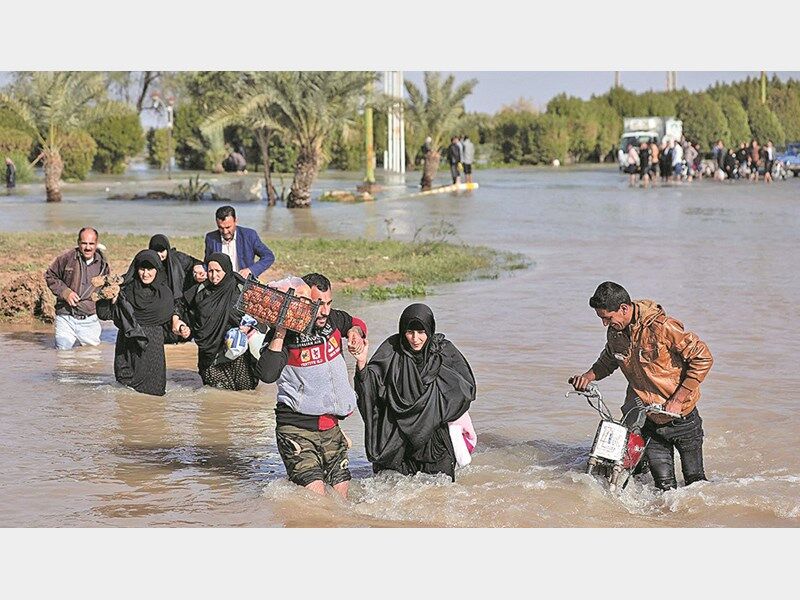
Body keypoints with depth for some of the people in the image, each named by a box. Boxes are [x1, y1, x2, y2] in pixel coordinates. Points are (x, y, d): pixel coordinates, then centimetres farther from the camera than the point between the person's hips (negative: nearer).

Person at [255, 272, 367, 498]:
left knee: (341, 496, 7)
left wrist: (355, 332, 4)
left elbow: (355, 322, 28)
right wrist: (280, 333, -30)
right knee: (315, 495, -20)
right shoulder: (287, 335, -15)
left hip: (331, 428, 7)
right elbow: (267, 374, -29)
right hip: (297, 428, -6)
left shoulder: (333, 319, 4)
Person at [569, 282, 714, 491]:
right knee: (664, 486, 1)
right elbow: (608, 360, 24)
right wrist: (589, 376, 2)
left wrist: (678, 399, -17)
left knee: (695, 481, 6)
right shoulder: (615, 333, 0)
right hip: (648, 418, 5)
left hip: (681, 414, -5)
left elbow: (703, 358, -17)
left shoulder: (661, 327, -21)